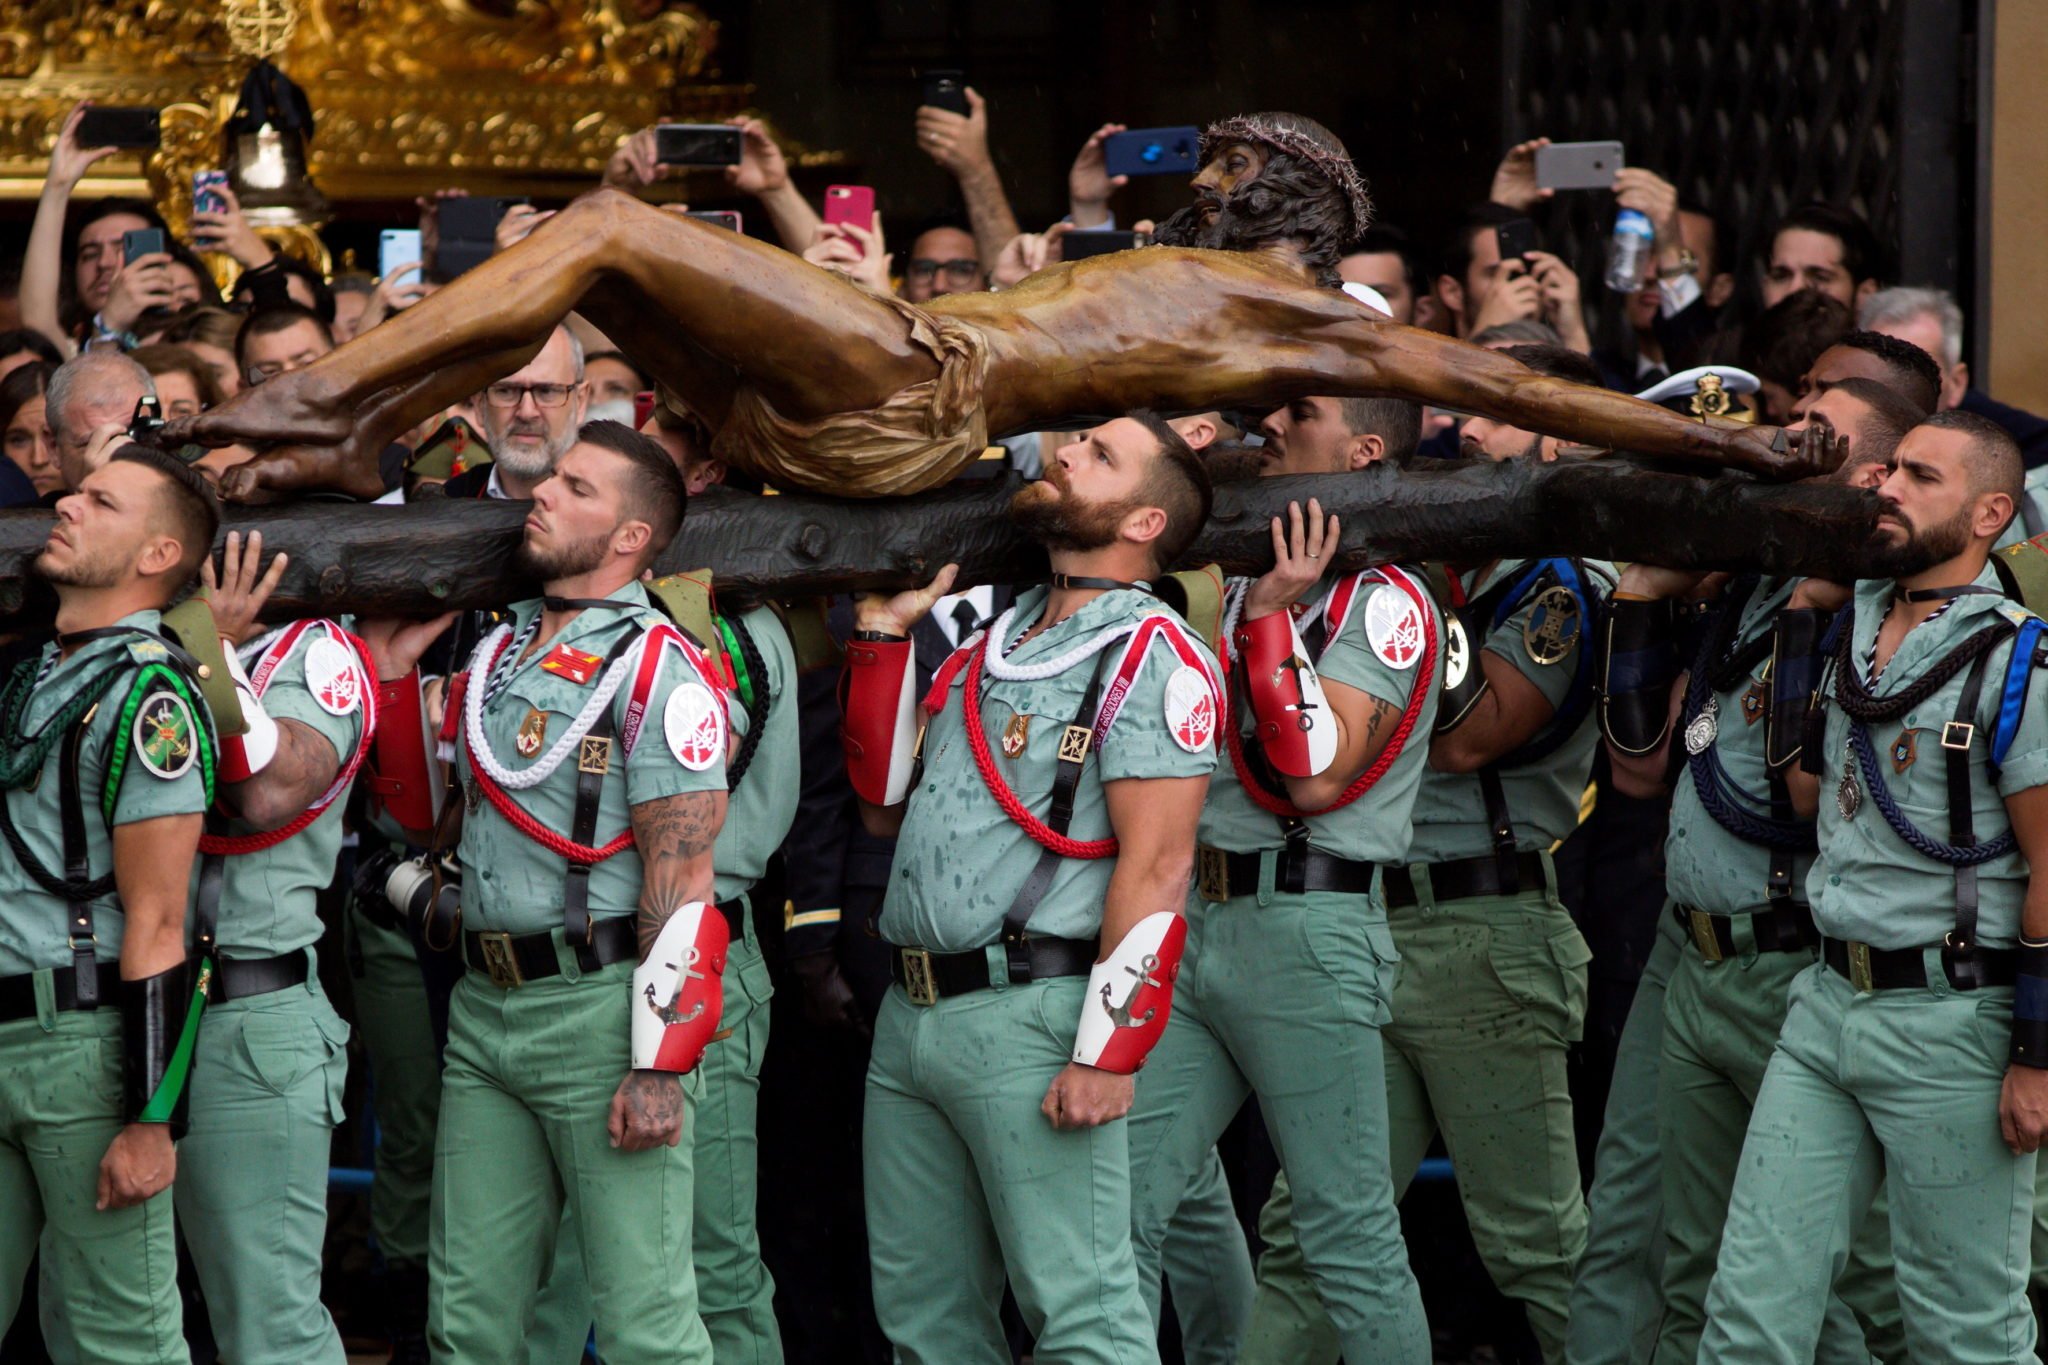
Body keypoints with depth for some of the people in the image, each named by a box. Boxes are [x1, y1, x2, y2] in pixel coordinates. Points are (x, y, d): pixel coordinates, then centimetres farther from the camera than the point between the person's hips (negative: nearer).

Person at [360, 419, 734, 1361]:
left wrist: (659, 1066, -19)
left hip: (600, 1003, -8)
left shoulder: (656, 671, -9)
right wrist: (392, 676, 14)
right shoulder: (497, 654, 15)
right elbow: (424, 815, 24)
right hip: (484, 1005, 8)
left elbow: (680, 879, -14)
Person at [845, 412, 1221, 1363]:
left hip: (1029, 1015, -8)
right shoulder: (991, 643, 18)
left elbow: (1155, 866, -14)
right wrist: (885, 634, 16)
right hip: (909, 1016, 8)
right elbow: (886, 807, 22)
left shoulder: (1150, 654, -7)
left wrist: (1108, 1056, -20)